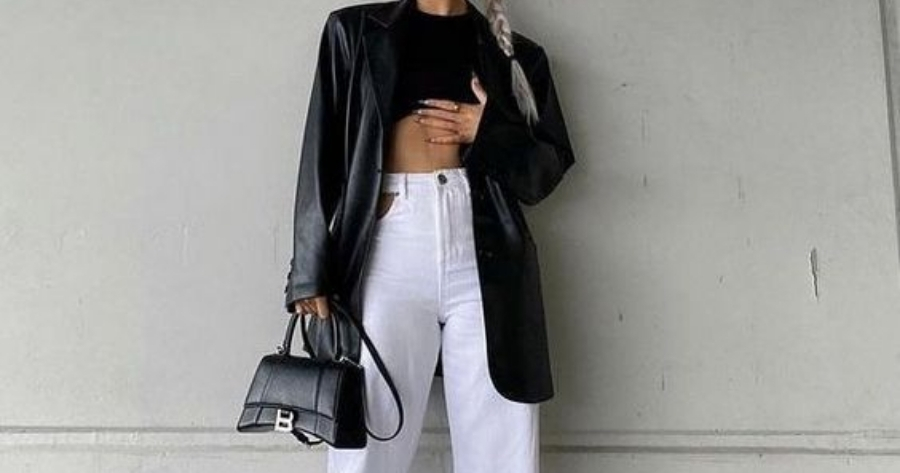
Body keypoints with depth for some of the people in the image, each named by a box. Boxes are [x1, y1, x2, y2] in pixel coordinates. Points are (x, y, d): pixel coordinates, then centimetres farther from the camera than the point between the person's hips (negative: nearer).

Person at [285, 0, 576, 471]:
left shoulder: (517, 52, 16)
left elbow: (549, 168, 15)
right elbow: (322, 157, 6)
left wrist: (488, 134, -4)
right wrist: (311, 273, -1)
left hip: (487, 257, 1)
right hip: (389, 253, 0)